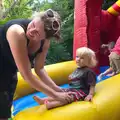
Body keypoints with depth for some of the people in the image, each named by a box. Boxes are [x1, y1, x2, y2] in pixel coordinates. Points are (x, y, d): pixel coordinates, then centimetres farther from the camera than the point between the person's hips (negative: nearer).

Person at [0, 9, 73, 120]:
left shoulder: (45, 42, -15)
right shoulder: (17, 32, -37)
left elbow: (39, 69, -4)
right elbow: (27, 75, -35)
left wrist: (58, 89, -15)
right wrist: (56, 95, -28)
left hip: (10, 72, 7)